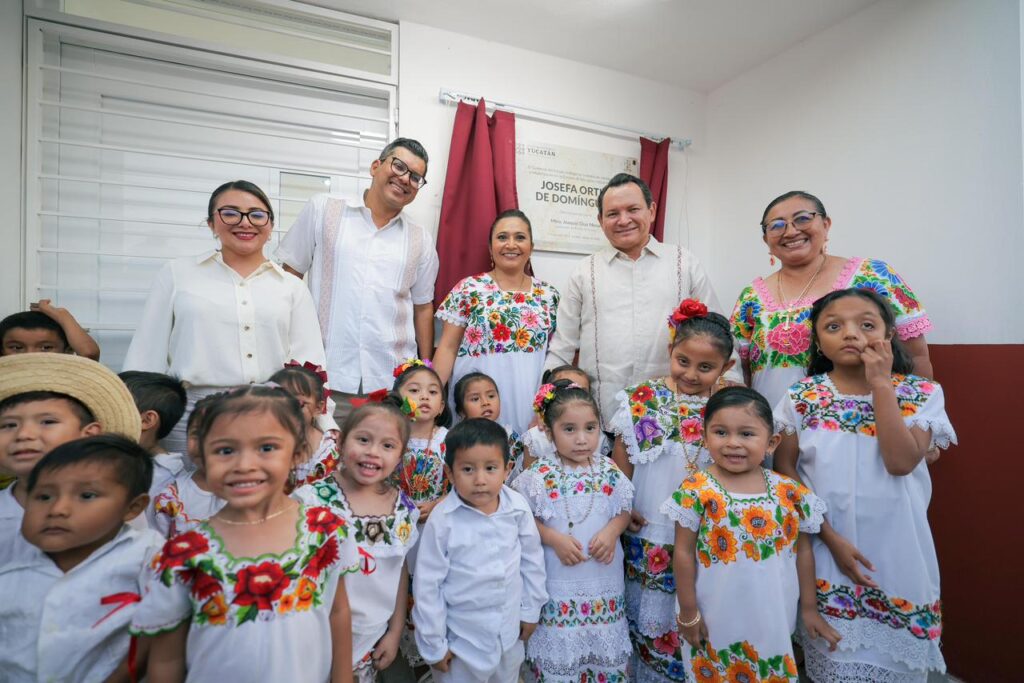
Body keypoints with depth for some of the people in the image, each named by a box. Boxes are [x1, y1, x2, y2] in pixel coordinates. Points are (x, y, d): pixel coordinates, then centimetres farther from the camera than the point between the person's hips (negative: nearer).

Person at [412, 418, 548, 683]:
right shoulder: (443, 520, -23)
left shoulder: (518, 508, -15)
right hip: (461, 640, -3)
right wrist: (434, 644, -7)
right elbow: (427, 584, -13)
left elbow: (532, 560, 0)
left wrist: (531, 609, 7)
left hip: (510, 632, 4)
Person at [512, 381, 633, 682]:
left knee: (604, 644, 18)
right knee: (559, 649, 11)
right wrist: (554, 539, -18)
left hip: (604, 578, 3)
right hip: (558, 581, -2)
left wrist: (611, 532, -13)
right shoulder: (539, 476, -12)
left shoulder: (609, 472, -4)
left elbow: (624, 511, 5)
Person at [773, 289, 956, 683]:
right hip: (825, 550, 0)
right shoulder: (801, 397, -5)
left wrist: (881, 384, -17)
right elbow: (784, 470, -5)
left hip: (897, 549, 1)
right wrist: (830, 536, -11)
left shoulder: (920, 394, -5)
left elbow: (901, 462, -19)